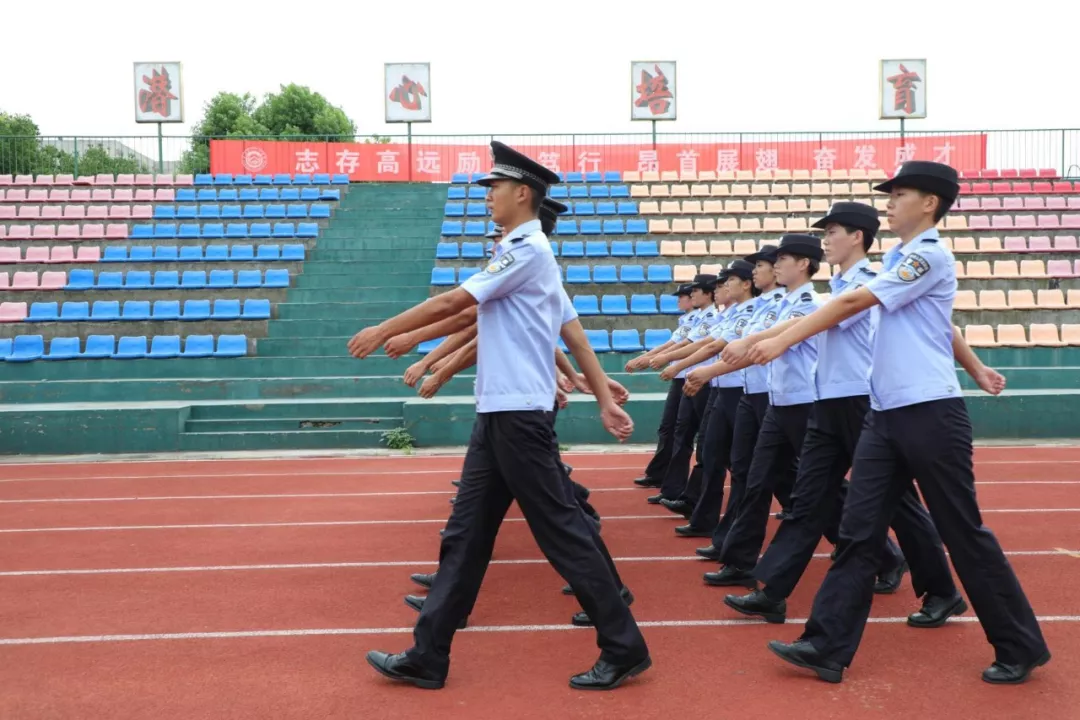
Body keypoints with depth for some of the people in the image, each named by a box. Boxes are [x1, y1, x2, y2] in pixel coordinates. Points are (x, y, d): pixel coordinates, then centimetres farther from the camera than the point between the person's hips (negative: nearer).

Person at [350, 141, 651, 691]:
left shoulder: (527, 249, -12)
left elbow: (451, 303, -13)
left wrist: (383, 330, -3)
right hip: (498, 413, 10)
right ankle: (426, 658, 16)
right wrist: (604, 401, 17)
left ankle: (624, 650, 9)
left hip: (518, 414, -10)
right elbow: (575, 333, 17)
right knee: (465, 534, 10)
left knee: (560, 531, -3)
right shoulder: (528, 251, 19)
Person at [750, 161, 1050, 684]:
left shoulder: (930, 255, -11)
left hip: (930, 413, -8)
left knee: (963, 534, 2)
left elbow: (853, 302, -17)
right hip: (885, 414, 8)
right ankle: (828, 646, 5)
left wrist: (782, 340, -17)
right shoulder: (897, 258, 16)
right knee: (858, 531, 3)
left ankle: (1021, 648, 19)